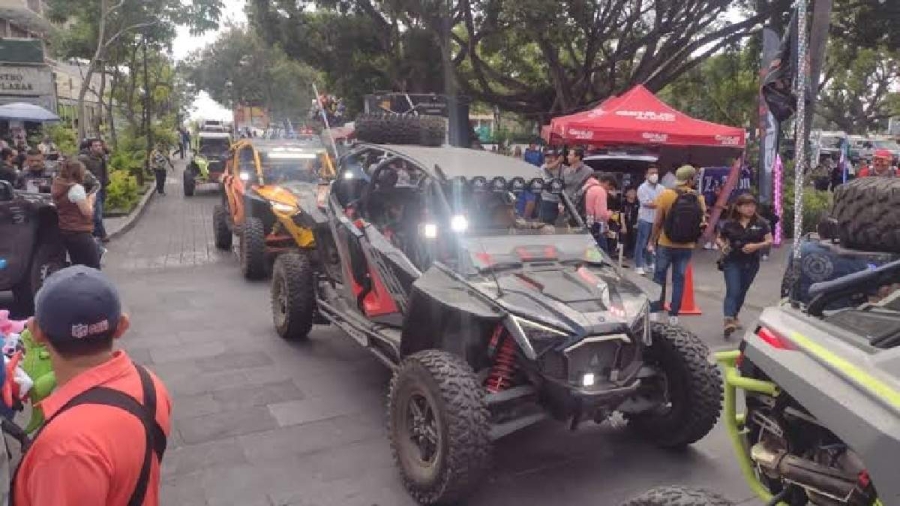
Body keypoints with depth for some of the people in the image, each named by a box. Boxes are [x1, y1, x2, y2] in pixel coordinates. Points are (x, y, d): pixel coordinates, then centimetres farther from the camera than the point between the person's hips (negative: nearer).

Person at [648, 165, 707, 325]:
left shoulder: (666, 195, -10)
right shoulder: (698, 198, -2)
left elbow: (658, 222, -9)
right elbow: (703, 223, 1)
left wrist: (652, 241, 2)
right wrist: (694, 239, 17)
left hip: (666, 245, -2)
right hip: (687, 247, 2)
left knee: (659, 277, 10)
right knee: (679, 279, 10)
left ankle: (656, 311, 11)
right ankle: (674, 314, 12)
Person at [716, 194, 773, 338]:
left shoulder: (761, 223, -1)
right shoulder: (729, 223, -2)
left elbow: (770, 241, -2)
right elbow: (719, 238, 10)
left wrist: (756, 246, -20)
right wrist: (722, 246, -11)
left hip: (751, 263, 2)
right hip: (732, 262, -2)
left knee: (742, 292, 16)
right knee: (733, 291, -13)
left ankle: (734, 316, 35)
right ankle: (728, 320, -21)